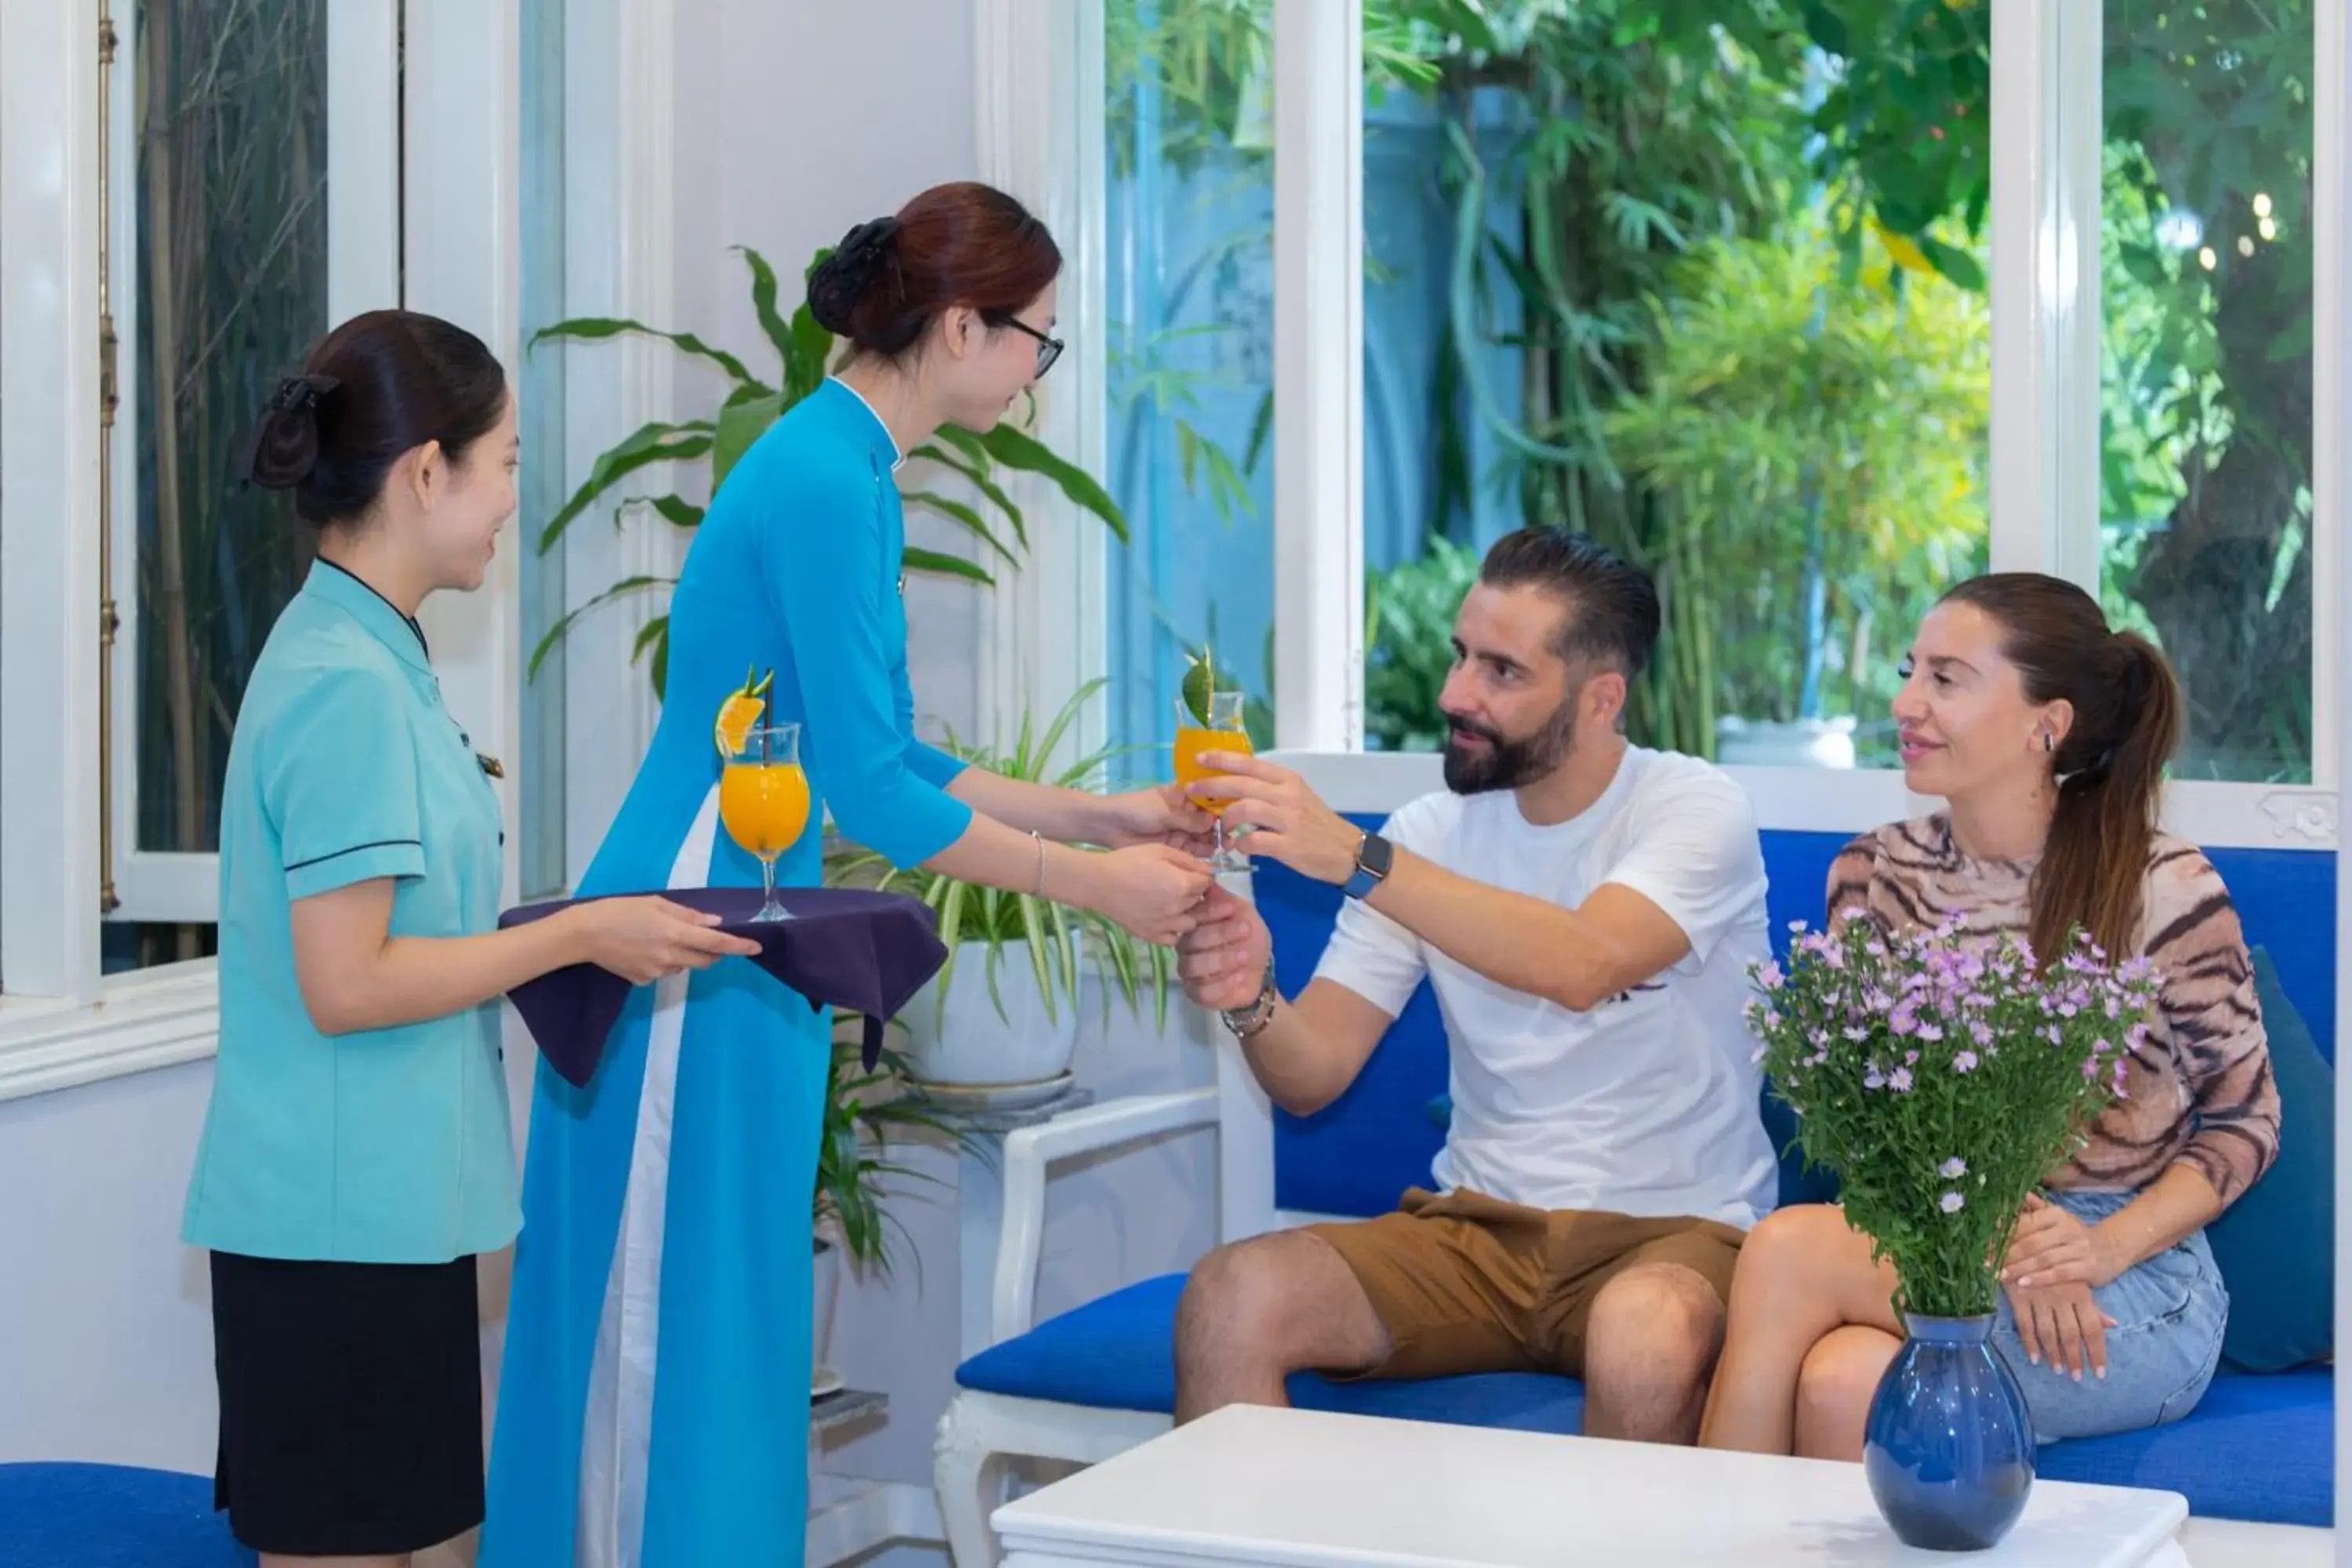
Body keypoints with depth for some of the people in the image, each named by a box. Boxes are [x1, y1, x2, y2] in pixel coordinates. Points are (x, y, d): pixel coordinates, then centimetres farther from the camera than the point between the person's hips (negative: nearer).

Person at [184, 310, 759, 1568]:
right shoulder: (349, 686, -17)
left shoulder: (352, 655, 12)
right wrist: (583, 936, -14)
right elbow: (347, 984, -21)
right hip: (346, 1225, -10)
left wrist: (567, 934, 13)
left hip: (373, 1208, 10)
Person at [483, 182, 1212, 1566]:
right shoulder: (827, 486, -17)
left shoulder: (844, 470, 13)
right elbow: (872, 795, -20)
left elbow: (894, 757, 18)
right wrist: (1100, 886, -12)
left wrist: (1110, 816, 16)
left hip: (741, 945, 10)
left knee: (731, 1320, 15)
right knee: (682, 1323, 0)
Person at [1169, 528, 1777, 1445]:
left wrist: (1356, 859, -33)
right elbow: (1314, 1078, 1)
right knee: (1230, 1298, -22)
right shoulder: (1434, 833, 6)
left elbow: (1584, 966, -28)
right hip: (1478, 1227, 4)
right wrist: (1252, 1002, -22)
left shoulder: (1695, 810, -7)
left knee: (1647, 1334, -38)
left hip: (1673, 1230, -3)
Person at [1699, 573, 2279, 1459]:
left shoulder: (2164, 890, -6)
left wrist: (2105, 1248, -15)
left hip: (2138, 1296, -3)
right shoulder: (1873, 878, 6)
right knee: (1838, 1382, -35)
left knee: (1788, 1250, -28)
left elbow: (2246, 1121, 2)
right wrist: (2001, 1236, -18)